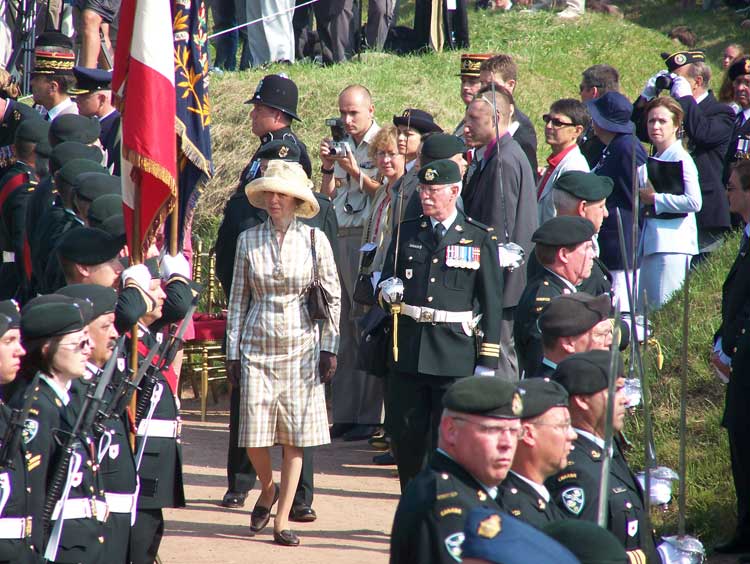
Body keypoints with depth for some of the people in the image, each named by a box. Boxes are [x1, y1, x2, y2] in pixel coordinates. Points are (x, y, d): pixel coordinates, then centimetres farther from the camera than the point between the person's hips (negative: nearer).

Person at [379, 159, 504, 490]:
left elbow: (492, 304, -1)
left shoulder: (481, 239, 1)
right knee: (404, 432, 6)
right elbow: (386, 282, 19)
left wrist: (488, 361, -5)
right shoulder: (406, 233, 11)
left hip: (455, 352, -4)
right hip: (408, 348, 4)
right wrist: (388, 290, -8)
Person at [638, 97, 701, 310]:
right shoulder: (654, 160, 16)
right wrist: (645, 198, 8)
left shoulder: (681, 158, -8)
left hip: (672, 243, -8)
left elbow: (694, 202, -19)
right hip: (650, 242, 8)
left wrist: (655, 199, -14)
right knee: (649, 305, 7)